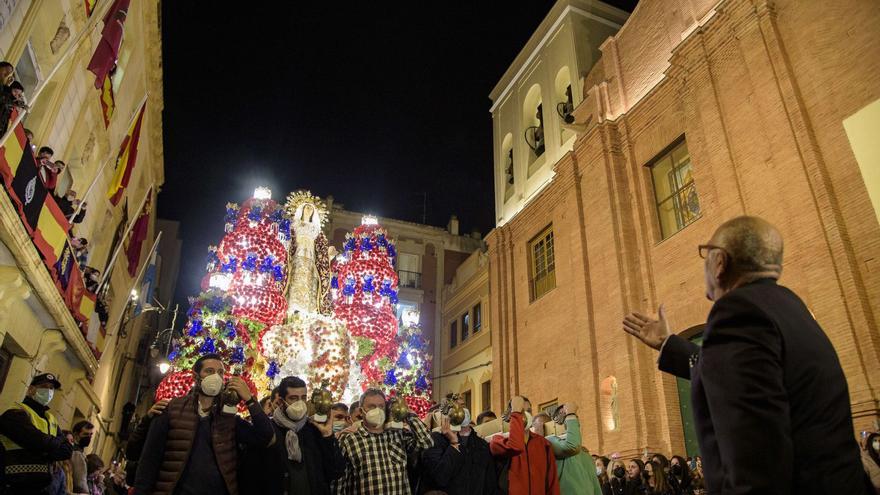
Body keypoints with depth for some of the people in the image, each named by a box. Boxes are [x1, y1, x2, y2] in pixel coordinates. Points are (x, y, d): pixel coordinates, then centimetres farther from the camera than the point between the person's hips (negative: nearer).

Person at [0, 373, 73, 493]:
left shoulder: (51, 419, 16)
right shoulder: (16, 413, -9)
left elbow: (67, 450, 6)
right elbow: (43, 443, -20)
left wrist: (45, 454, -11)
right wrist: (58, 442, 0)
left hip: (43, 487, 7)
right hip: (17, 488, -7)